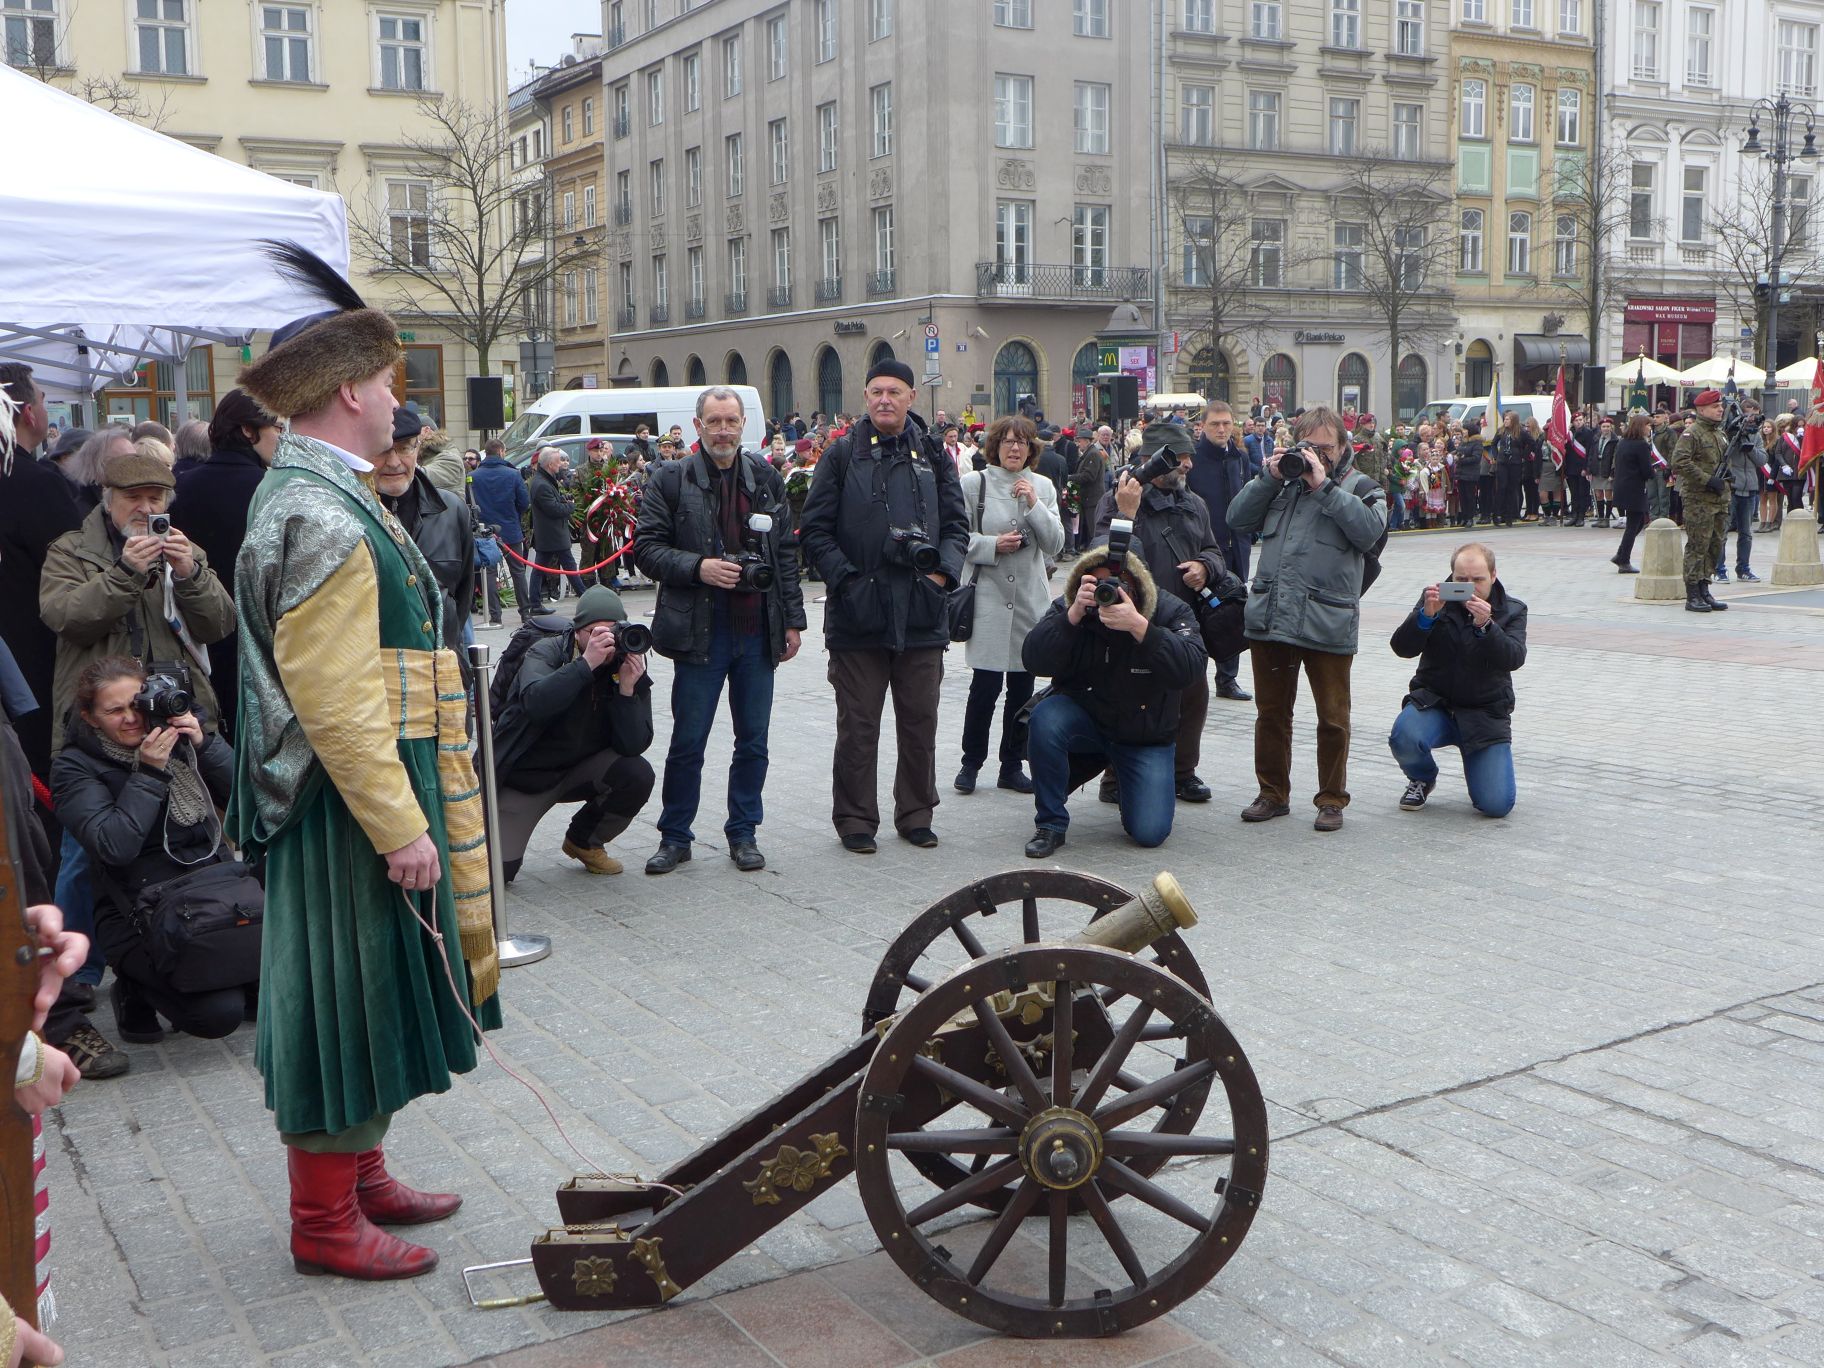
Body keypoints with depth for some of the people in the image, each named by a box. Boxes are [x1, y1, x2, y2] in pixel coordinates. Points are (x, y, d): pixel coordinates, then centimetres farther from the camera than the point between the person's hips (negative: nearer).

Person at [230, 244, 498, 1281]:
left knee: (379, 990, 19)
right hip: (353, 803, -10)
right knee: (346, 999, 0)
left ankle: (359, 1174, 33)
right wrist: (401, 827, -22)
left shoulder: (324, 498, 14)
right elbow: (333, 703, -24)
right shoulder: (321, 520, -20)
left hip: (379, 789, 10)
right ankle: (325, 1221, 13)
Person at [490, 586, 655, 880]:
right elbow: (535, 702, -40)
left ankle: (584, 841, 3)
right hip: (524, 777, -3)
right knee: (498, 869, -15)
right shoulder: (546, 652, -16)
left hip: (580, 770, 3)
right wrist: (587, 662, -43)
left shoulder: (629, 667, -9)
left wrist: (627, 688, -31)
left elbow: (633, 746, -19)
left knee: (637, 775, -25)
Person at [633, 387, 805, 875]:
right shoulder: (672, 481, -2)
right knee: (687, 742, 3)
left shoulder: (766, 479, 9)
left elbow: (786, 554, 12)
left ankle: (743, 833, 22)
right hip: (700, 631, -3)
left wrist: (793, 619, 7)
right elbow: (646, 548, -3)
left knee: (753, 741, 9)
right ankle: (675, 837, 17)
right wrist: (698, 568, -18)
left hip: (757, 631, 3)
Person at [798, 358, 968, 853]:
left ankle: (916, 813, 23)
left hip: (923, 615, 3)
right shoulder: (842, 455, 2)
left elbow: (956, 523, 13)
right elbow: (815, 530, 0)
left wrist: (943, 572, -4)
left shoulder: (932, 455, 11)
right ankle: (855, 819, 15)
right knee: (858, 725, 4)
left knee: (920, 722, 10)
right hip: (858, 614, -2)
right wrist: (846, 579, -11)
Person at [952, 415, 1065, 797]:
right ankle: (971, 762, 9)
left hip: (1031, 597, 4)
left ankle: (1012, 766, 18)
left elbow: (1055, 544, 1)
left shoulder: (1043, 487, 10)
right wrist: (993, 545, -15)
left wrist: (1034, 504, -10)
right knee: (986, 684, -8)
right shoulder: (974, 483, 0)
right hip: (988, 597, -4)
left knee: (1022, 686, 7)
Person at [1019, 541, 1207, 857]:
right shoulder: (1066, 610, -10)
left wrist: (1139, 626, -44)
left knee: (1150, 833, -14)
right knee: (1045, 718, -34)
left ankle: (1122, 779, 23)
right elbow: (1035, 661, -24)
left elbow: (1191, 669, -31)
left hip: (1147, 736, 0)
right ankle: (1050, 824, -15)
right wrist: (1074, 615, -37)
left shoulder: (1171, 611, -14)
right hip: (1082, 718, 1)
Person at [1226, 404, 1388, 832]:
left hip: (1328, 624, -3)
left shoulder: (1359, 487, 5)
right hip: (1270, 617, 4)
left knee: (1333, 717, 5)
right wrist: (1269, 479, -3)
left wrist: (1324, 486, -14)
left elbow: (1368, 531, -14)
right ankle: (1272, 793, 25)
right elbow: (1237, 519, 7)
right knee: (1271, 712, 12)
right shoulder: (1282, 480, 15)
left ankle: (1332, 800, 17)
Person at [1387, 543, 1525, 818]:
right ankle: (1423, 779, 2)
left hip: (1486, 713, 0)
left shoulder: (1511, 610, 1)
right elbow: (1402, 648, -10)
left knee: (1496, 805, -14)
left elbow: (1514, 659, -17)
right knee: (1404, 736, -35)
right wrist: (1426, 615, -28)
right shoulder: (1436, 599, 1)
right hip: (1434, 701, 0)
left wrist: (1485, 626, -34)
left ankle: (1475, 765, 24)